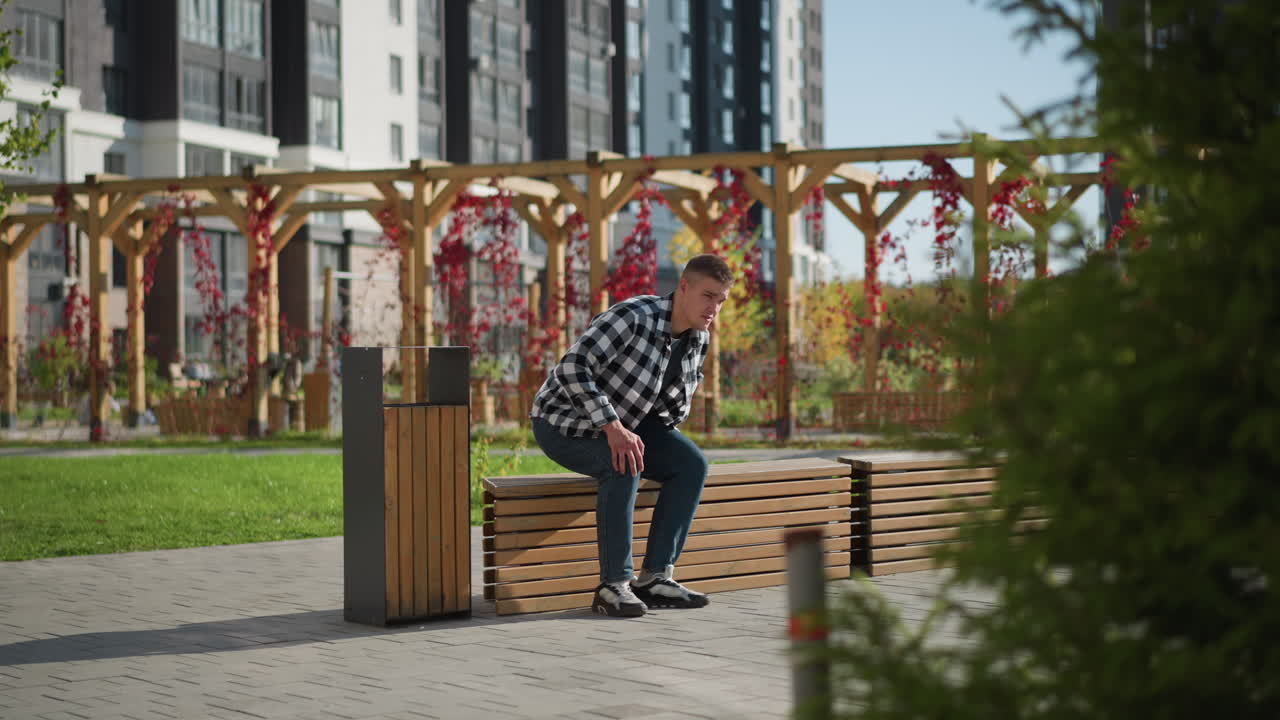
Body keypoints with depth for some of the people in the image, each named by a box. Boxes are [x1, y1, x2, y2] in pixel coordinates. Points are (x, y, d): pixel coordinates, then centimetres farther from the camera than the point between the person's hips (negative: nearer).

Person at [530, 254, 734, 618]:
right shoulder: (634, 317, -28)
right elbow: (572, 369, -36)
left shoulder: (699, 338, -4)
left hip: (620, 423, 7)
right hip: (563, 423, -7)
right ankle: (614, 585, -25)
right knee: (624, 465, -34)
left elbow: (678, 401, 14)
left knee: (692, 464, -13)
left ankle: (655, 578, -10)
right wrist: (613, 428, -39)